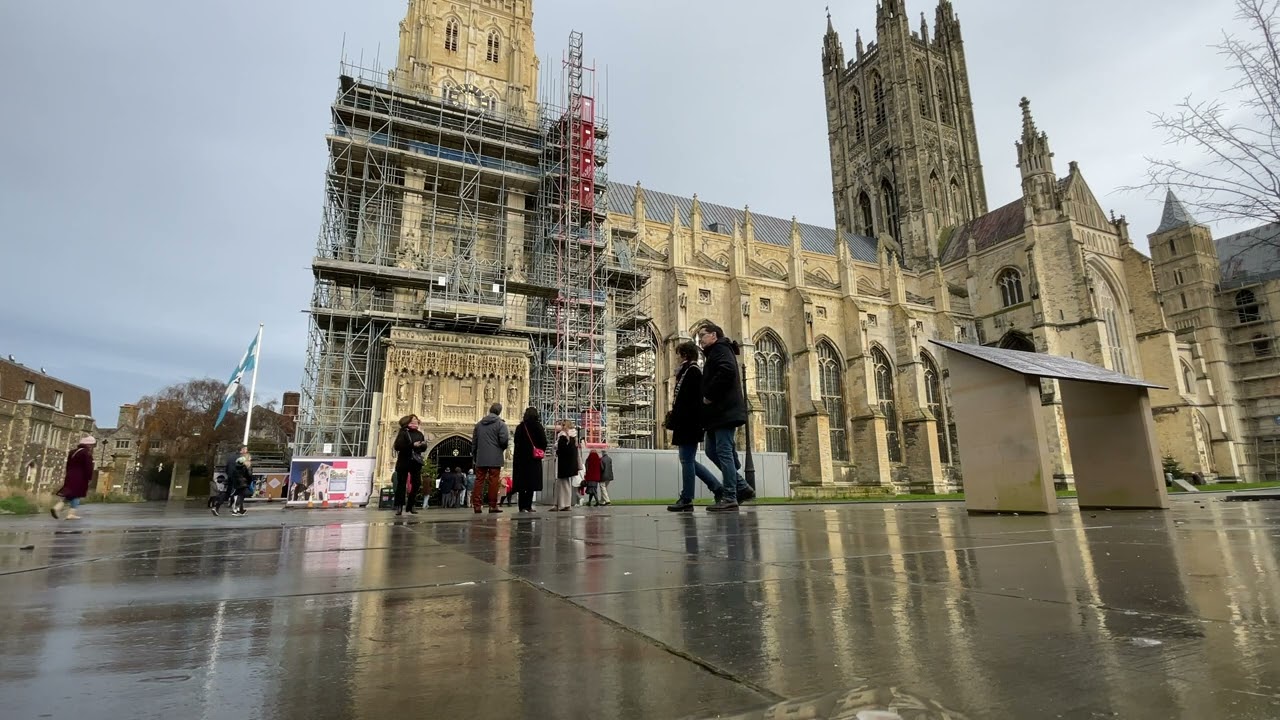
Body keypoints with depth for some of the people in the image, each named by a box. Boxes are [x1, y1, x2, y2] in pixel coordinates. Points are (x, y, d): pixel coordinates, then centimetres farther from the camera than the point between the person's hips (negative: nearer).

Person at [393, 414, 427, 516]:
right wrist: (412, 445, -22)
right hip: (404, 462, -4)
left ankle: (410, 505, 10)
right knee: (401, 484, -3)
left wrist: (423, 444, -14)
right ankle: (399, 506, 0)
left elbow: (424, 447, 11)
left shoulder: (419, 434, 12)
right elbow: (397, 446, -15)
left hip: (416, 462, 5)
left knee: (416, 484, 0)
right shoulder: (403, 433, -3)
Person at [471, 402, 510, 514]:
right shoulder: (500, 424, -5)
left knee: (479, 480, 7)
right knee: (493, 481, -1)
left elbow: (474, 442, 15)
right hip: (495, 458, -4)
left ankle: (476, 505, 6)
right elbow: (504, 440, -13)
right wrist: (503, 448, 8)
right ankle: (492, 506, 0)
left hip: (480, 459, 4)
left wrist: (475, 454, 22)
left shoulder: (479, 424, 12)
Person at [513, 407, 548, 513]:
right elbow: (544, 443, -5)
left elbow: (516, 442, 4)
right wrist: (541, 452, 12)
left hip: (521, 458, 2)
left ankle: (522, 506, 6)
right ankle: (528, 506, 1)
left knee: (521, 484, 7)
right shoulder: (539, 427, -7)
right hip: (534, 459, -2)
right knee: (532, 484, 4)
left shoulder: (520, 427, 0)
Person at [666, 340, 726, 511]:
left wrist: (673, 423, -20)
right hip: (688, 425, 10)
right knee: (688, 460, 12)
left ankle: (686, 500, 1)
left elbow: (685, 401, -18)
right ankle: (719, 489, 14)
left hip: (688, 424, -10)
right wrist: (673, 422, 17)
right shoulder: (693, 371, 21)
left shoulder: (690, 371, -9)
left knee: (687, 460, -5)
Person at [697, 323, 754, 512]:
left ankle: (729, 499, -7)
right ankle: (742, 488, 14)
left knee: (723, 452, -10)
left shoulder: (720, 349, -4)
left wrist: (709, 395, -17)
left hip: (725, 411, -10)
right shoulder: (715, 353, 26)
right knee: (712, 451, 10)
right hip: (719, 412, 10)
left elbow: (726, 371, -23)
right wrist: (708, 397, 6)